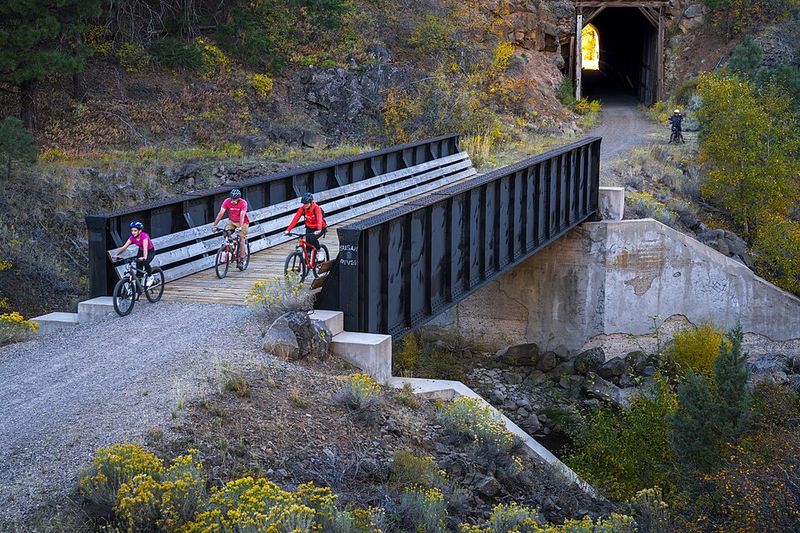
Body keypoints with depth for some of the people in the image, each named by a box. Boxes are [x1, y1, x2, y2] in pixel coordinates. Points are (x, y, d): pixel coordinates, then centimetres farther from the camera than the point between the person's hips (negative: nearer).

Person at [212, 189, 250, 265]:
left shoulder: (243, 203, -26)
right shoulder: (227, 201, -20)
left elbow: (242, 215, -36)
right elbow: (221, 213, -24)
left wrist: (240, 227, -48)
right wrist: (214, 225, -32)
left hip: (242, 222, -3)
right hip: (231, 221, 3)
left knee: (241, 238, -11)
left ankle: (241, 258, 0)